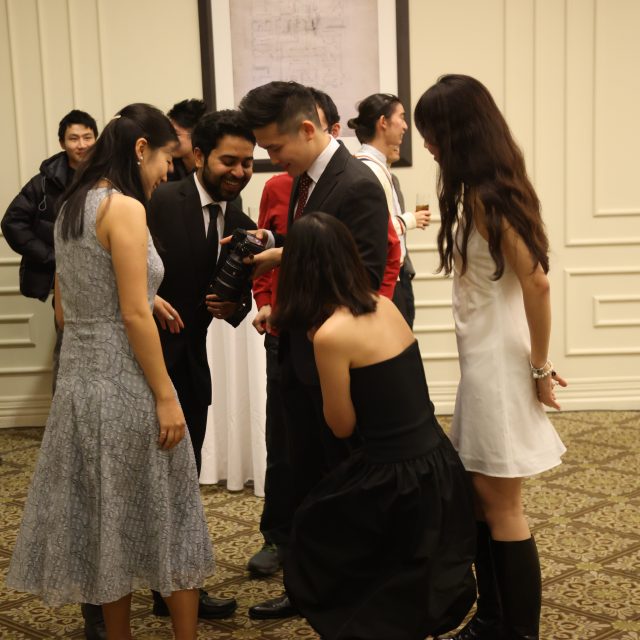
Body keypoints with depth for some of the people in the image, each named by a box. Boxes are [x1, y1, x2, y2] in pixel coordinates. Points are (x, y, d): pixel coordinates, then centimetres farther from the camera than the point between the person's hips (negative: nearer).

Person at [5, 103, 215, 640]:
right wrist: (166, 397, -16)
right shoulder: (125, 208, -15)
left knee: (106, 514, 16)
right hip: (125, 380, -8)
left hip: (81, 374, 8)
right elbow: (134, 315, -19)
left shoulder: (72, 206, 11)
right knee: (165, 515, 5)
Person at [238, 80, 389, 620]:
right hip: (300, 352, 8)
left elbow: (364, 279, -22)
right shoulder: (303, 180, 8)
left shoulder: (357, 186, -19)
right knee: (305, 476, 17)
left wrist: (289, 258, -21)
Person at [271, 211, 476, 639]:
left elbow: (343, 426, -8)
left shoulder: (330, 335, -19)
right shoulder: (384, 306, 4)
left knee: (316, 533, 19)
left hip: (399, 478, -7)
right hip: (439, 465, 8)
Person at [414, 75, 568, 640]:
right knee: (480, 500, 15)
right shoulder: (482, 191, 11)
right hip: (483, 361, 9)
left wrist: (540, 368, -15)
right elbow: (519, 276, 11)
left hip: (501, 364, -9)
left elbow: (536, 281, -22)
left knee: (501, 507, 1)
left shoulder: (485, 195, -16)